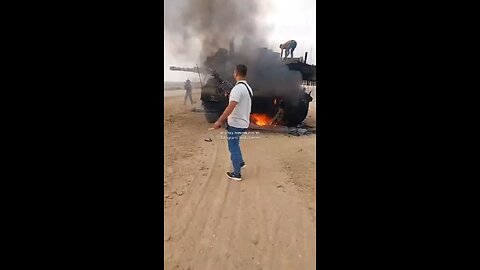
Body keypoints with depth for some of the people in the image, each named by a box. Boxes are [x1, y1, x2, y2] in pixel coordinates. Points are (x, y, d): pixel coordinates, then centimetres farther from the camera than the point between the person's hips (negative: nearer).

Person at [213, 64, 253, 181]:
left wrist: (219, 121, -23)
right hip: (243, 122, 9)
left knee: (233, 148, 3)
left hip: (235, 123, -9)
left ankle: (236, 174, 12)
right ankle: (240, 162, 37)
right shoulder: (248, 88, 8)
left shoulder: (238, 88, -21)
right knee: (234, 145, 27)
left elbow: (230, 107, -27)